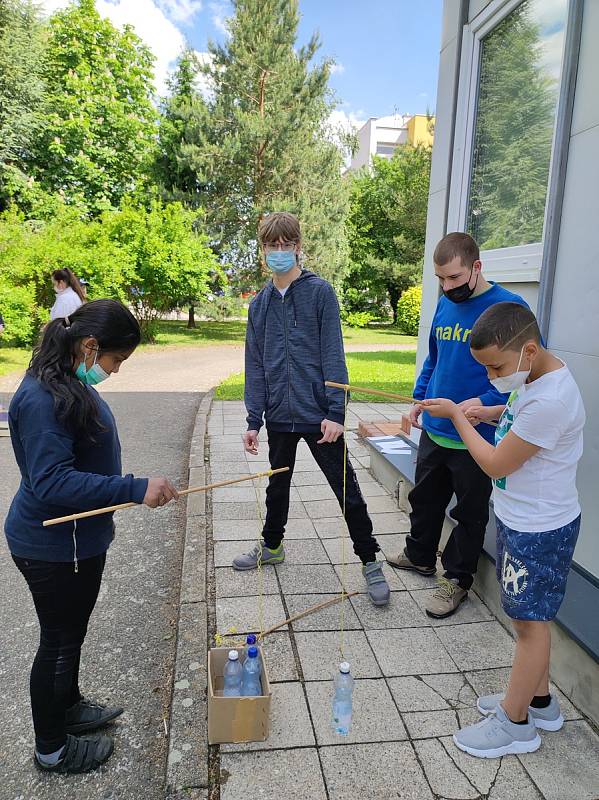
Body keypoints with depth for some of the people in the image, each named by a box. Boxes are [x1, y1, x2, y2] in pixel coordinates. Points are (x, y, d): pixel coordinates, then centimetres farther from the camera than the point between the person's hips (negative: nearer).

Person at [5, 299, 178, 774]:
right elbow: (51, 482, -31)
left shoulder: (71, 384, 3)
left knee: (72, 632, 25)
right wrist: (136, 490, -33)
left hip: (79, 538, 9)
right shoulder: (42, 398, -27)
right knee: (59, 642, 10)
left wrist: (106, 513, 21)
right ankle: (52, 750, 33)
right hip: (51, 548, -9)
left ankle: (69, 708, 48)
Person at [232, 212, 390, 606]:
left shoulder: (320, 292, -5)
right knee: (278, 485, 21)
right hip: (279, 416, 5)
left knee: (347, 489, 4)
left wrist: (335, 412, -16)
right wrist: (254, 420, 5)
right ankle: (272, 546, 42)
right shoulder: (259, 304, 8)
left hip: (318, 415, -4)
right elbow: (255, 365, 8)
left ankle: (370, 561, 20)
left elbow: (333, 354, -10)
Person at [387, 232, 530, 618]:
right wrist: (419, 397, 11)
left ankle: (457, 579, 30)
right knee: (425, 498, 22)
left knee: (470, 513, 12)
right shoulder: (445, 304, 5)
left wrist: (484, 401, -27)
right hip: (434, 429, 7)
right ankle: (420, 556, 44)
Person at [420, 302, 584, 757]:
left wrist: (456, 415, -12)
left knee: (530, 621, 7)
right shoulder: (533, 377, -1)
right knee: (530, 617, 21)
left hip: (539, 530, -9)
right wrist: (495, 413, 3)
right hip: (521, 519, 9)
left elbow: (496, 464, -23)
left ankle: (515, 723, 25)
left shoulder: (550, 399, -31)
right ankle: (539, 700, 40)